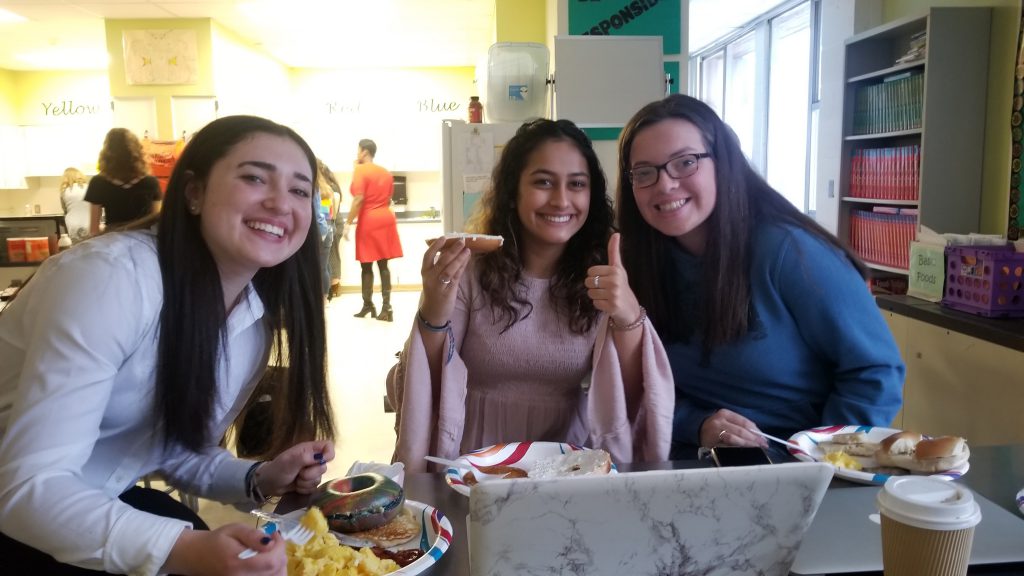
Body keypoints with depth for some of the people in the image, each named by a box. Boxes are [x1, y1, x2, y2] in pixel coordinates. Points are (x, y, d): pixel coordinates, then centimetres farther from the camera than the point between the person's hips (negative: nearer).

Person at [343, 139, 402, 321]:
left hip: (368, 221, -6)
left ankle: (368, 305, 10)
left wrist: (348, 223, -12)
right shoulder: (386, 173, 13)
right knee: (383, 264, 5)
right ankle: (386, 307, -1)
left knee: (366, 265, 3)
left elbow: (359, 199, -15)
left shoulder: (360, 170, -7)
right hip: (386, 218, 6)